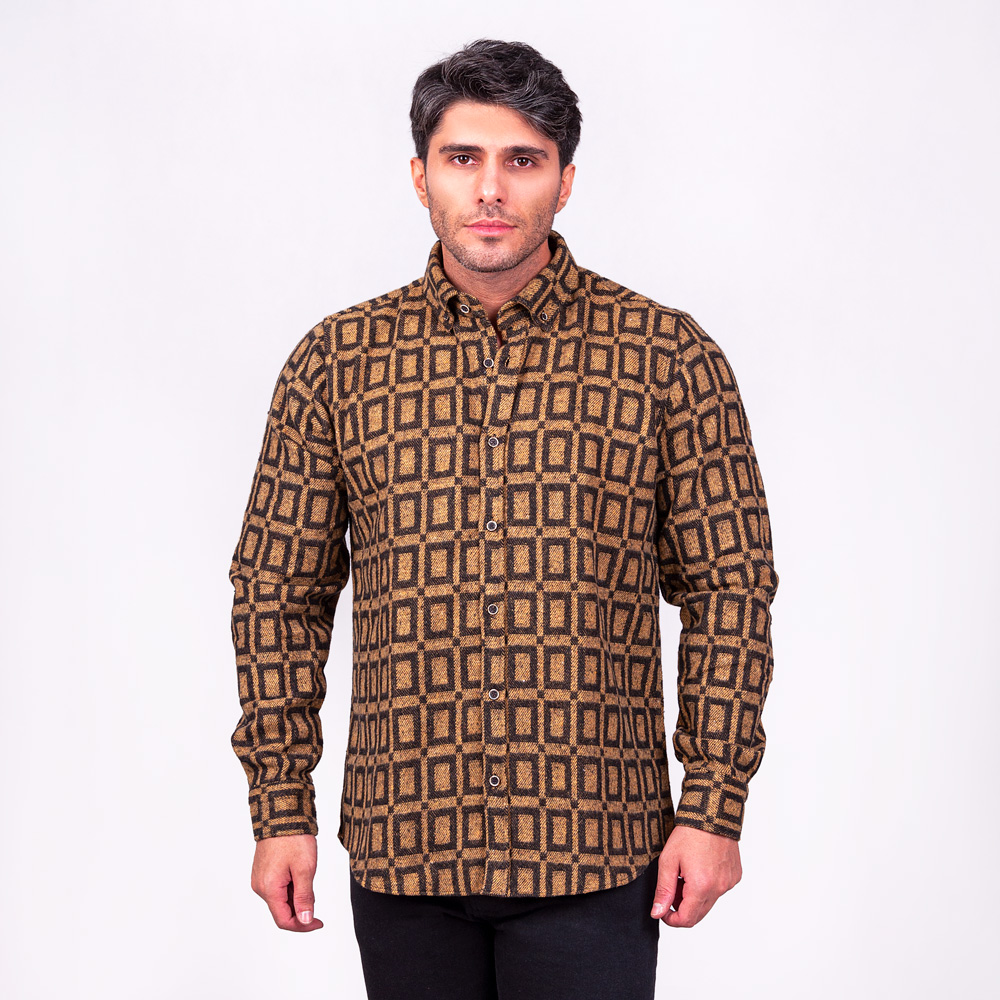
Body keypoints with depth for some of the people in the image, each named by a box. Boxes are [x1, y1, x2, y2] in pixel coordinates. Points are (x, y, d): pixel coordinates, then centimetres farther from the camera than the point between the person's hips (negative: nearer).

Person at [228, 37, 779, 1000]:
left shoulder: (668, 355, 0)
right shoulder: (335, 362, 4)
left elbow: (729, 587, 2)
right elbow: (278, 589, 8)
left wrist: (714, 809, -3)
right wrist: (281, 810, 4)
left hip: (593, 852, -1)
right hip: (400, 846, 2)